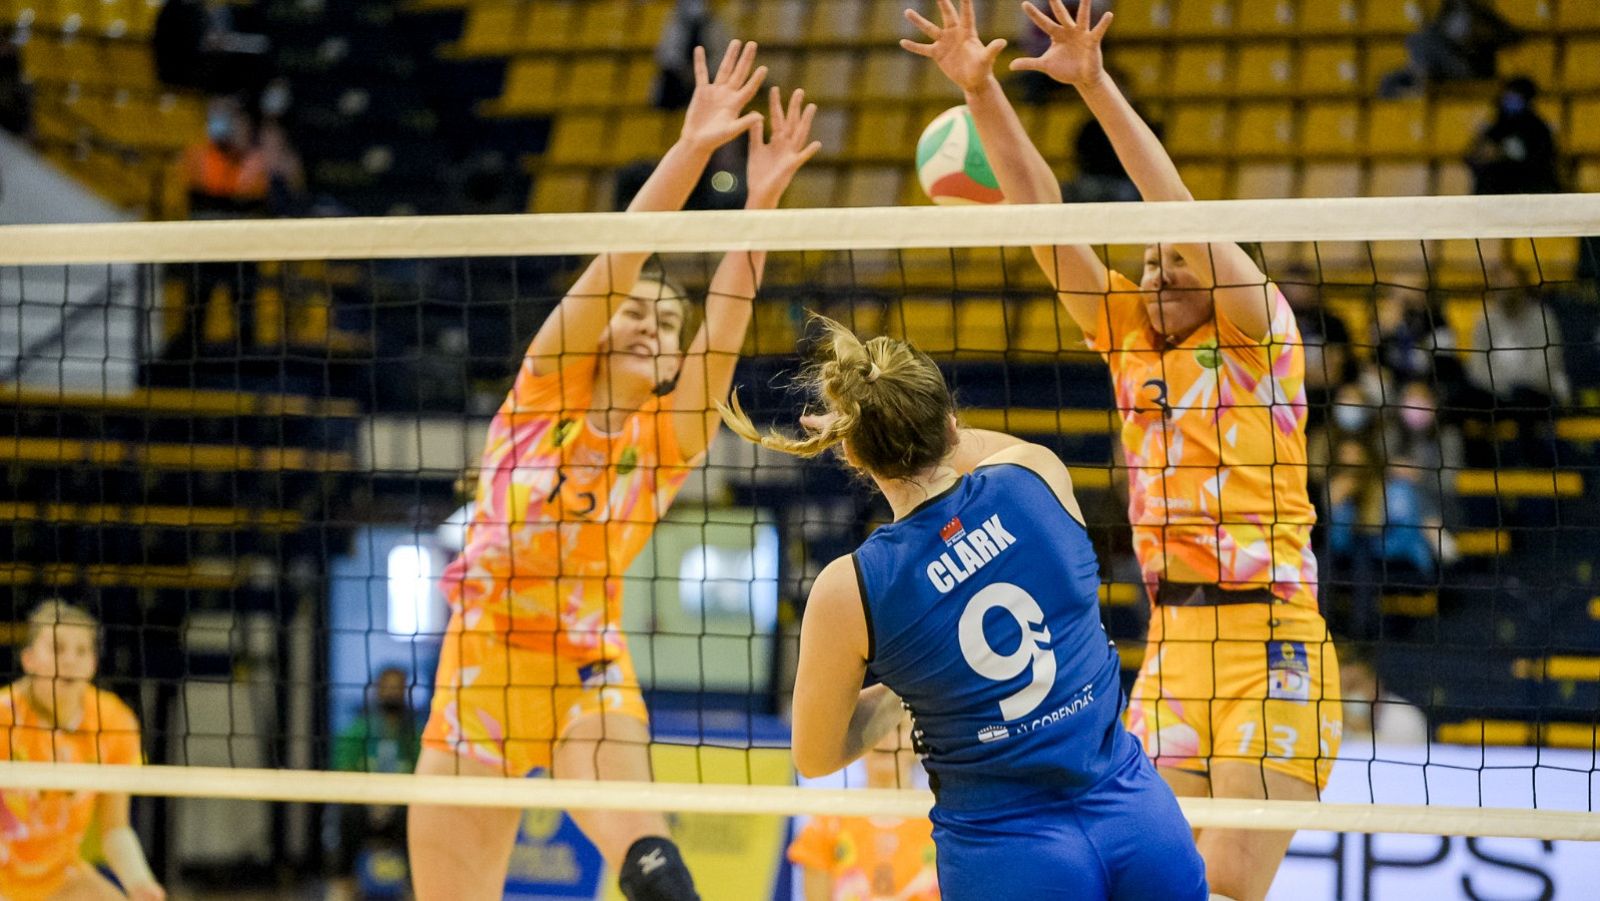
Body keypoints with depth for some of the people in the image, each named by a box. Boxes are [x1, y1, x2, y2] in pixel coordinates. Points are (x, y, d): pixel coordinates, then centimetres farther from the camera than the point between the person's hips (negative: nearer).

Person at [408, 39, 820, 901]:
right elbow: (611, 265, -9)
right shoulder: (544, 387, 4)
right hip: (480, 664, 1)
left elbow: (724, 325, -11)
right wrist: (690, 149, -20)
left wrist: (760, 200, -25)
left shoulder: (667, 438, 4)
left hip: (587, 670, -1)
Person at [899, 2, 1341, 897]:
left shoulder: (1257, 334, 1)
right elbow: (1041, 214, 9)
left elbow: (1183, 214, -12)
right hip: (1173, 646, 5)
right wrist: (982, 91, 1)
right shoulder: (1132, 337, 14)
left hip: (1272, 644, -5)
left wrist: (1098, 87, -19)